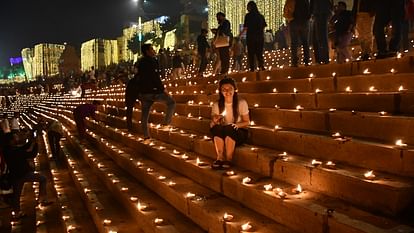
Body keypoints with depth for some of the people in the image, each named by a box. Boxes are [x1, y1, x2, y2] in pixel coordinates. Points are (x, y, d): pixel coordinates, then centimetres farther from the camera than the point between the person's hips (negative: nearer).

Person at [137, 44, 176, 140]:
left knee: (144, 114, 9)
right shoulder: (152, 61, -11)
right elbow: (155, 77, -19)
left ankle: (146, 136, 15)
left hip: (144, 92, 8)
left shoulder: (141, 62, 15)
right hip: (153, 91, -8)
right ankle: (166, 123, -2)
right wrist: (163, 89, -13)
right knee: (171, 102, 7)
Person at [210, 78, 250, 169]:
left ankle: (229, 159, -27)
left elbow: (247, 122, -1)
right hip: (221, 134, 2)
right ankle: (220, 158, -27)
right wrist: (214, 121, -24)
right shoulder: (216, 105, -1)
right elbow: (211, 125, -1)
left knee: (229, 128, -34)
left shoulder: (241, 103, -6)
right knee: (217, 128, -31)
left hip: (238, 133, -2)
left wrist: (237, 125, -22)